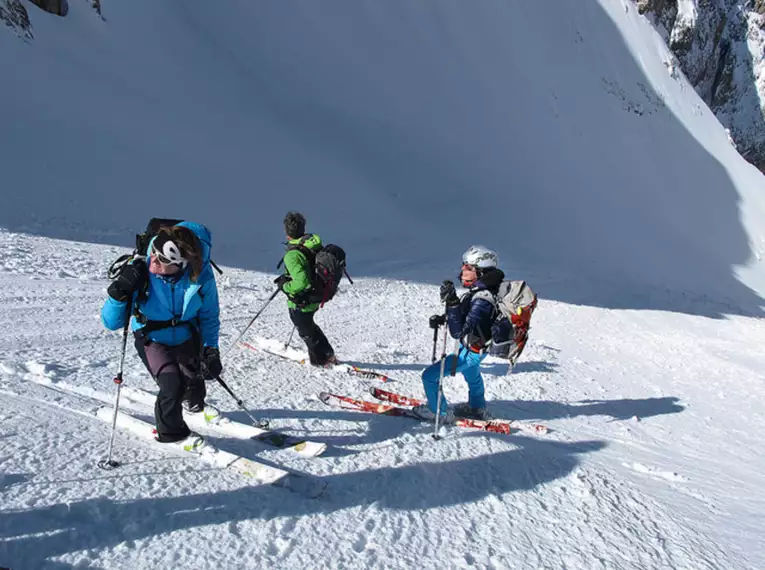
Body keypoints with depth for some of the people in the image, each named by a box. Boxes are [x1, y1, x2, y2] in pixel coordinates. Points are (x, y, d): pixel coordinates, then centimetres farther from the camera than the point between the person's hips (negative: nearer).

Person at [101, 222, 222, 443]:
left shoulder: (201, 277, -28)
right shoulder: (138, 272, -31)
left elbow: (209, 315, -8)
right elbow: (111, 322, -25)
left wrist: (211, 349, -12)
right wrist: (120, 292, -41)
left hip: (186, 337, 2)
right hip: (152, 339, -2)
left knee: (194, 380, 21)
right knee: (173, 384, -21)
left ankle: (194, 403, 61)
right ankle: (170, 431, 10)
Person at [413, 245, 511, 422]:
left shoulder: (481, 300, -37)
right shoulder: (481, 290, -8)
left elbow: (458, 332, -38)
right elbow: (467, 315, 9)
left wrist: (452, 303, -46)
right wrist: (442, 319, -3)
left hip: (471, 352, -10)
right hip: (474, 347, 10)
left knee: (429, 376, -4)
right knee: (472, 376, 35)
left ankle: (440, 412, 18)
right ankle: (478, 408, 59)